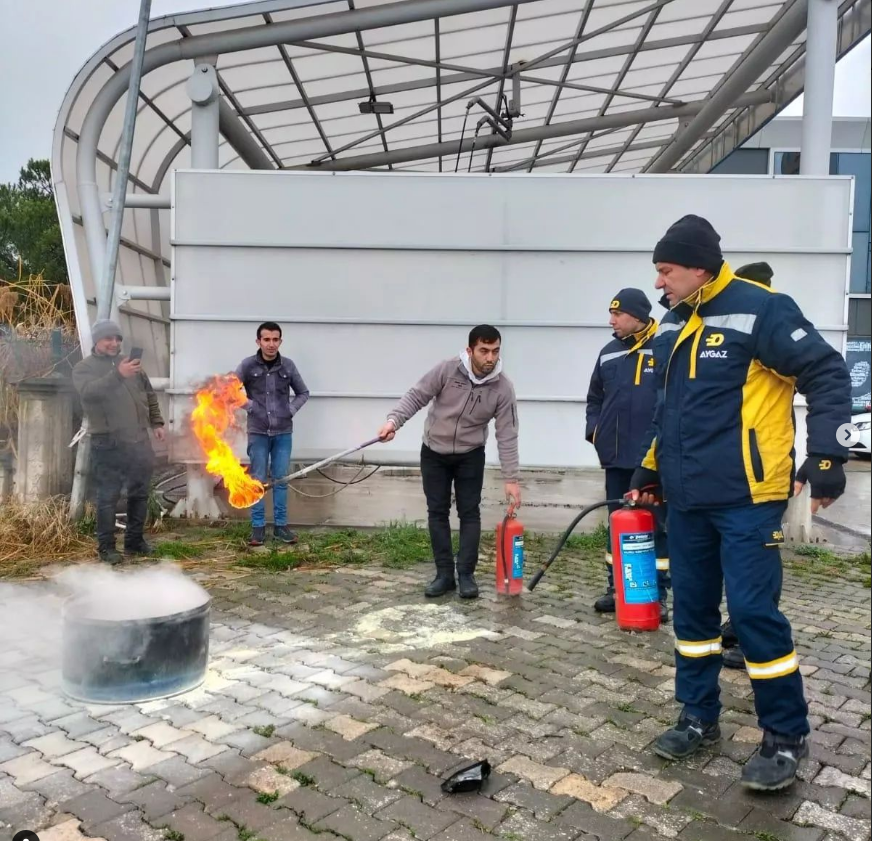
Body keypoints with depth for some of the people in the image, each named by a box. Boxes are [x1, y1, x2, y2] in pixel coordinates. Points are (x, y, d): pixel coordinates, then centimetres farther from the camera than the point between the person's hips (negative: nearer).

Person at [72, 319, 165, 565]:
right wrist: (117, 375, -36)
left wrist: (157, 423, 11)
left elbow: (150, 395, 20)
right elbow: (89, 392, -24)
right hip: (108, 444, -5)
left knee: (140, 493, 12)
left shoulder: (129, 362, 14)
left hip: (139, 441, 5)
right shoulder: (84, 368, -1)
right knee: (108, 496, -2)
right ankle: (106, 546, 8)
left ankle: (134, 540, 24)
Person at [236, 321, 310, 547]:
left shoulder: (288, 365, 1)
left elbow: (303, 393, 12)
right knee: (257, 480, 4)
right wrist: (250, 406, -8)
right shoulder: (248, 365, -5)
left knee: (281, 480, 7)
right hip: (258, 432, -1)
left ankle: (280, 525, 16)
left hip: (283, 432, 2)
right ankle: (258, 526, 13)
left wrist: (291, 410, -1)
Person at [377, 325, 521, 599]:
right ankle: (445, 574, 11)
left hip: (470, 456, 0)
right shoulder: (447, 369, -20)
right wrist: (394, 419, -29)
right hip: (433, 453, 1)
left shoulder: (503, 387, -17)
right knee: (437, 512, 3)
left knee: (469, 513, -1)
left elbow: (507, 436, -14)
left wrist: (511, 478, -16)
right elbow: (417, 396, -12)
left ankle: (466, 575, 7)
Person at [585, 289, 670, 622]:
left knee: (655, 525, 5)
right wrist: (593, 430, 7)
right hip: (616, 456, 6)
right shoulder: (609, 353, 10)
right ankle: (616, 588, 24)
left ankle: (657, 595, 14)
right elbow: (595, 397, 20)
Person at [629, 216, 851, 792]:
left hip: (748, 499, -7)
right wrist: (652, 468, 22)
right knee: (692, 609, 13)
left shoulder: (759, 310, -11)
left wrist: (827, 454, -18)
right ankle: (699, 718, 29)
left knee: (753, 612, -5)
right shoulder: (674, 325, 12)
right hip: (689, 499, 8)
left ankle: (787, 737, 15)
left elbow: (827, 373, -11)